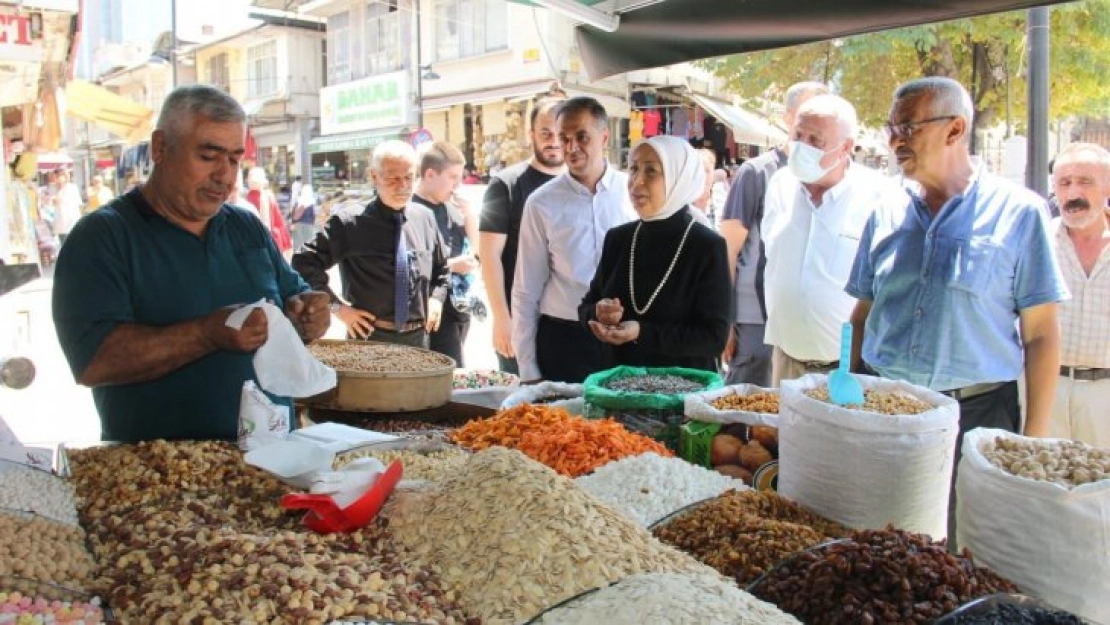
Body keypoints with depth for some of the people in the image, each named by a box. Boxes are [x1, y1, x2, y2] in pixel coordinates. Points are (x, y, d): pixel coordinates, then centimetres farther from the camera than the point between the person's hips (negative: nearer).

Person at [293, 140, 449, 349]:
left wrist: (437, 298, 5)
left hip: (418, 338, 5)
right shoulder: (349, 222, -10)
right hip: (370, 339, -4)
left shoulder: (425, 218, 5)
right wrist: (338, 307, -12)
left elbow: (441, 267, 21)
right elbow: (304, 262, -9)